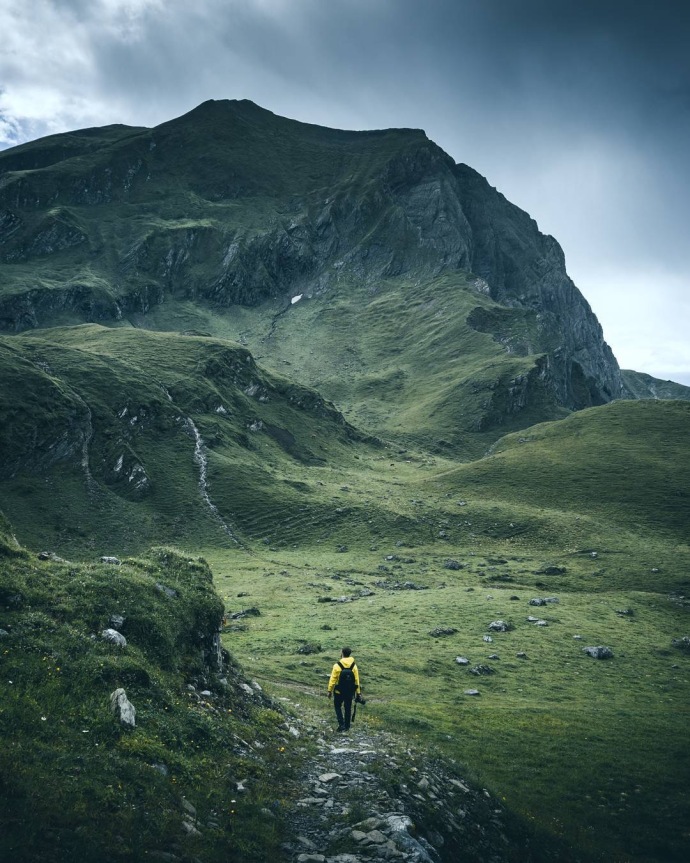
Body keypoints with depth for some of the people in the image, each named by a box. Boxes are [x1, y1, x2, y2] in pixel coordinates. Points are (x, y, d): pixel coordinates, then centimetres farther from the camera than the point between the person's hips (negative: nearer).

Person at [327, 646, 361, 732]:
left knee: (338, 706, 15)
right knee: (348, 708, 17)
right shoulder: (354, 666, -7)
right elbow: (356, 680, -3)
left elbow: (333, 679, -14)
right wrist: (358, 692, 5)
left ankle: (341, 724, 3)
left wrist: (330, 690, -3)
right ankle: (347, 725, 25)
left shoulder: (337, 665, -18)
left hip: (339, 692, -3)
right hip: (350, 692, 3)